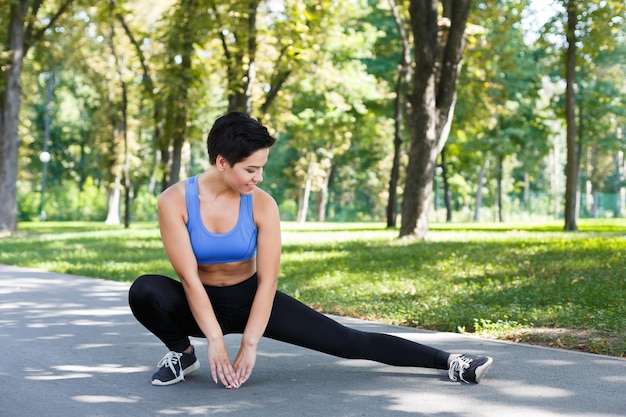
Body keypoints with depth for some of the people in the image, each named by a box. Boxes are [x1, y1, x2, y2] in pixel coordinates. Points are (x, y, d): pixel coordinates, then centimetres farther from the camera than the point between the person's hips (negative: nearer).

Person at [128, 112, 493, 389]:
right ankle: (183, 353, -6)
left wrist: (250, 345, -22)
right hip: (202, 304, 0)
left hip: (251, 299, 0)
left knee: (347, 341, -11)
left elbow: (267, 281, -17)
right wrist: (214, 341, -27)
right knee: (144, 291, -33)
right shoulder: (175, 201, -21)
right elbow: (189, 278, -23)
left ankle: (449, 363, -9)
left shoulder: (262, 205, -18)